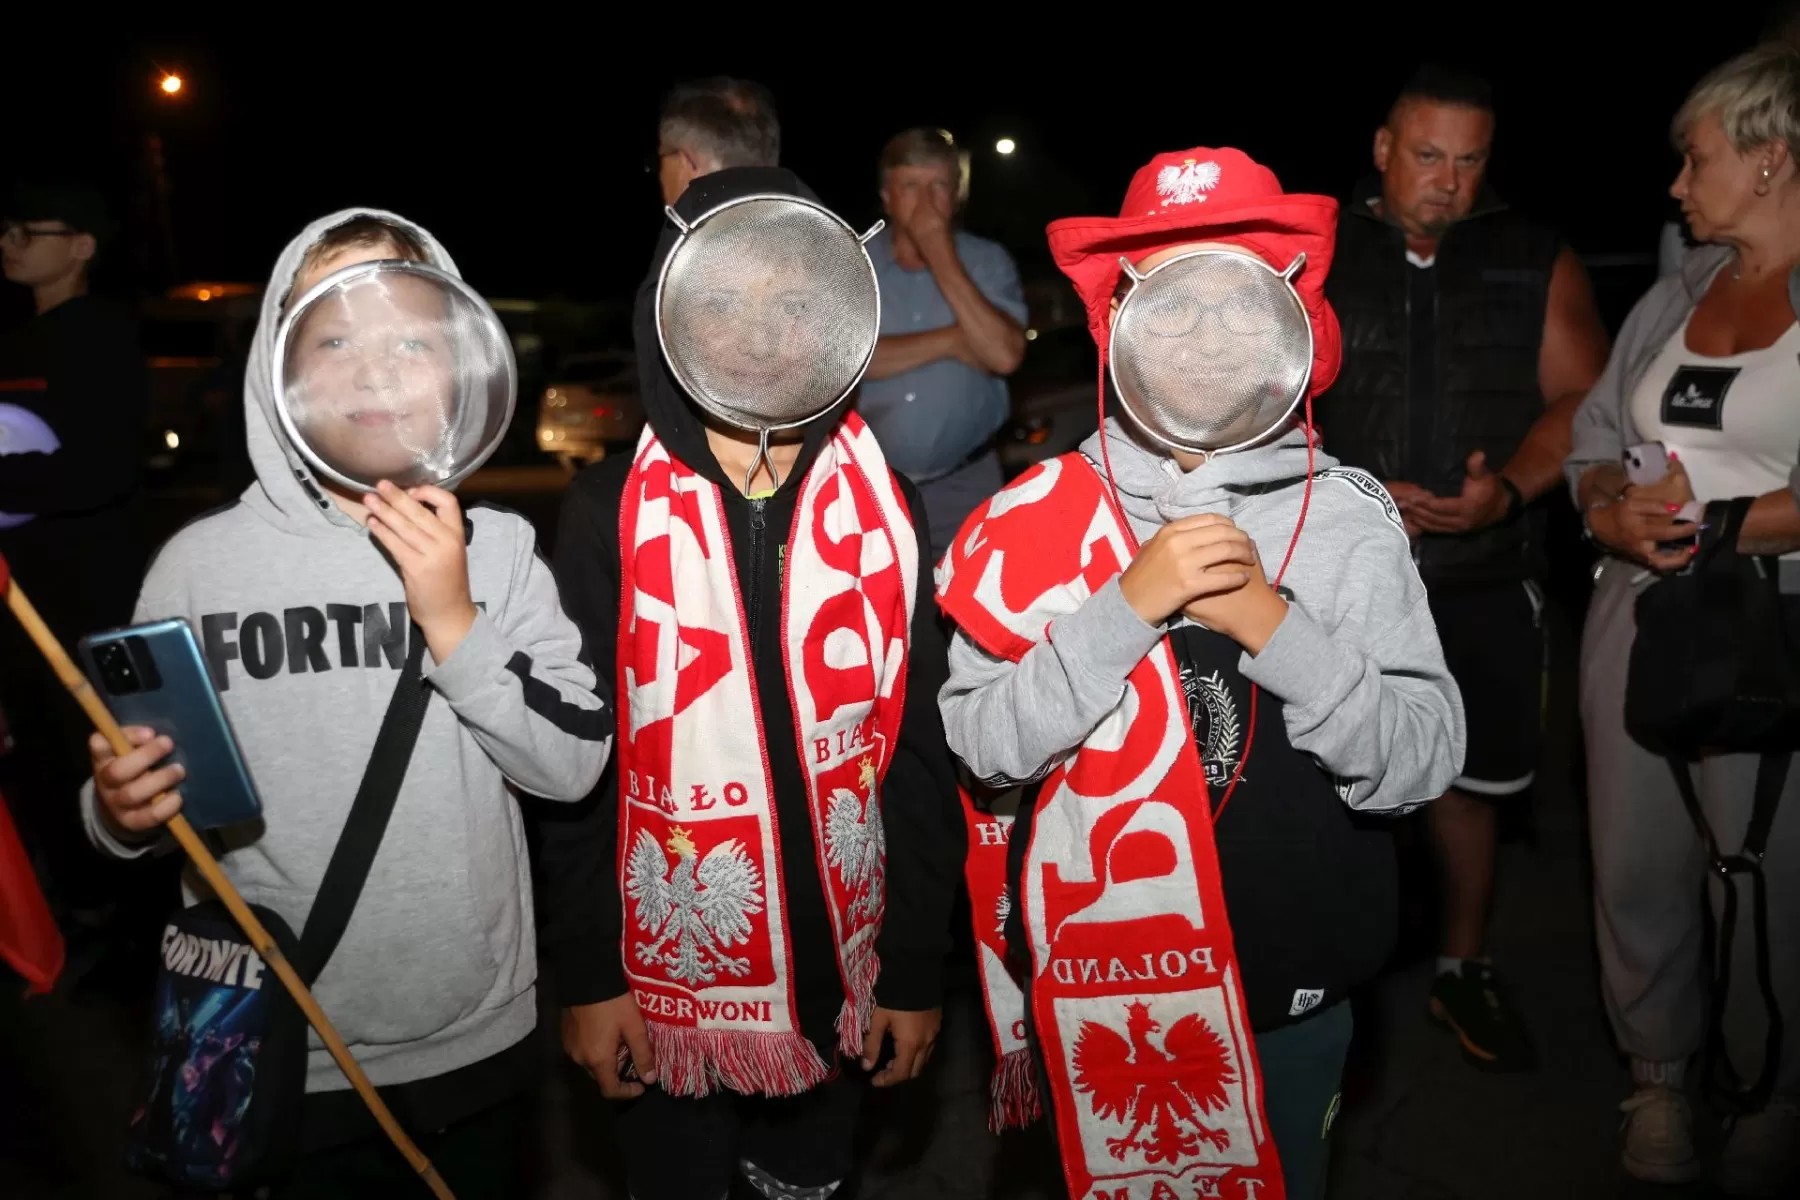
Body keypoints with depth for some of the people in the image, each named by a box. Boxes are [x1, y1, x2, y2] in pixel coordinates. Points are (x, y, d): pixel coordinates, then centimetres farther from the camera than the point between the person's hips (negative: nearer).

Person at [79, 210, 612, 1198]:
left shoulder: (497, 546, -4)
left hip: (478, 1041, 1)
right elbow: (136, 795, 3)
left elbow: (574, 764, -9)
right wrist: (121, 813, -18)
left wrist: (454, 624, -18)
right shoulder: (199, 561, -7)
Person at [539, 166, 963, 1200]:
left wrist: (919, 964, -1)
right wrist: (585, 973, -5)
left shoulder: (883, 506, -5)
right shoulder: (611, 514, -9)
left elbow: (923, 753, -2)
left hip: (840, 965, 2)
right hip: (671, 969, -1)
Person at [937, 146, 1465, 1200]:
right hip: (1092, 987, 0)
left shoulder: (1349, 516, -10)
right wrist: (1127, 606, -26)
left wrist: (1274, 626, -25)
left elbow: (1425, 763, -12)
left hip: (1294, 998, 0)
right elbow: (982, 746, -15)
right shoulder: (1048, 510, -9)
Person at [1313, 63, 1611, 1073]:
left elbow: (1581, 399, 1)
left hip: (1488, 578, 2)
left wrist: (1509, 490, -17)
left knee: (1472, 777, 11)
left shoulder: (1538, 262, 5)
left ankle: (1465, 969, 30)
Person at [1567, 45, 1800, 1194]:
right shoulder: (1677, 292, 13)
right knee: (1637, 863, 11)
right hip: (1637, 620, 5)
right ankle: (1658, 1074, 29)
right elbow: (1598, 440, 12)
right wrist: (1615, 510, -7)